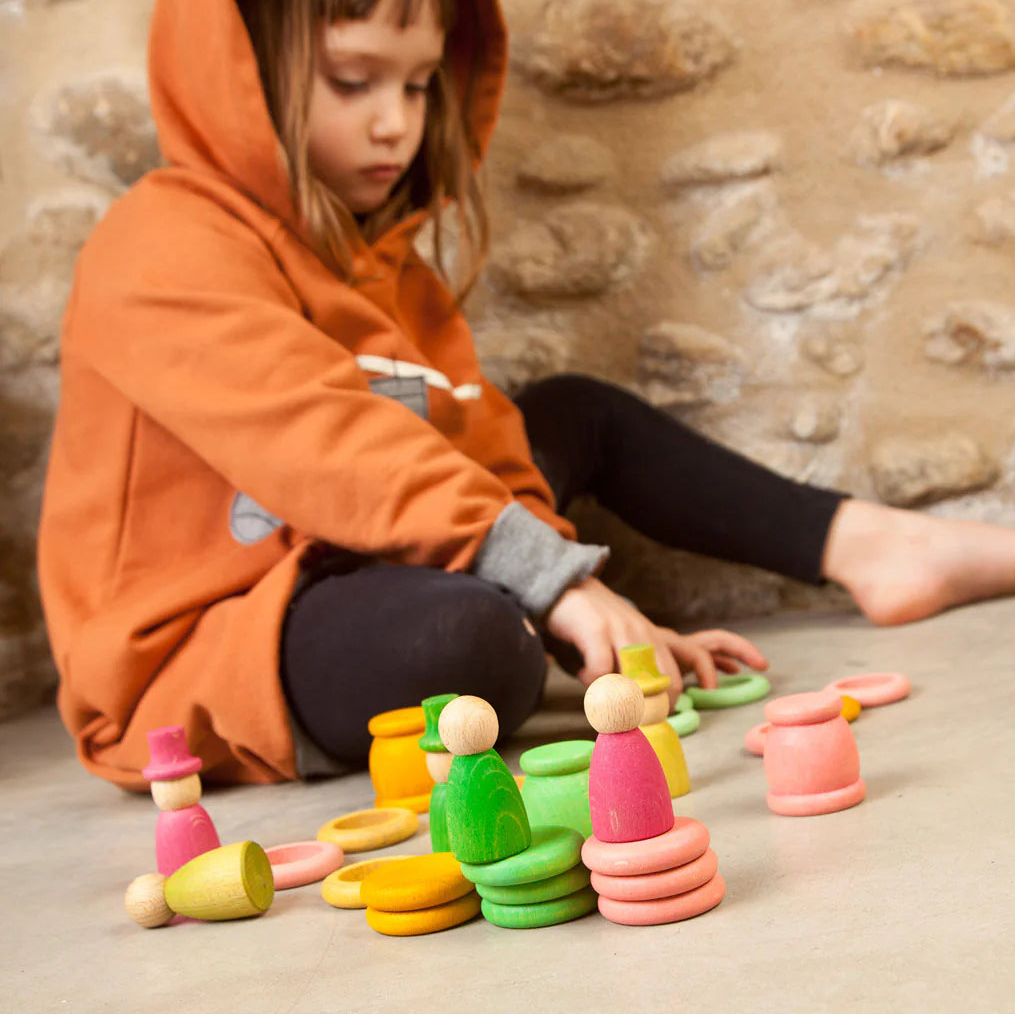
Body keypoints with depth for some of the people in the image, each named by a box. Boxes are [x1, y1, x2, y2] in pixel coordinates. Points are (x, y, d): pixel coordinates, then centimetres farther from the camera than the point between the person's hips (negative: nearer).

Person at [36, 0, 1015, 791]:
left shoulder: (376, 256, 12)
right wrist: (555, 578, -33)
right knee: (471, 638, -39)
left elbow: (479, 452, 5)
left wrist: (602, 620, -6)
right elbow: (330, 448, -29)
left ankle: (860, 544, 10)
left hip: (362, 573, 9)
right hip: (202, 658, -9)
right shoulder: (164, 257, -16)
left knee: (576, 414, 14)